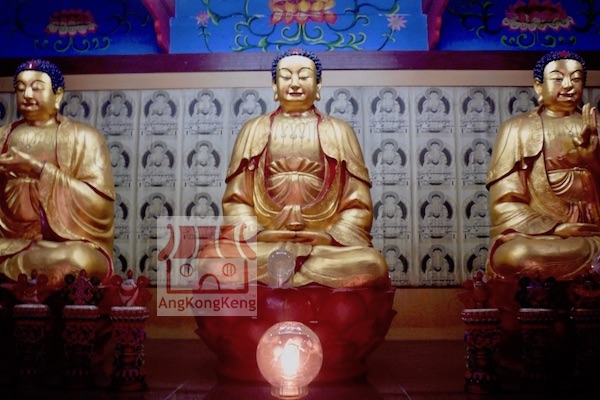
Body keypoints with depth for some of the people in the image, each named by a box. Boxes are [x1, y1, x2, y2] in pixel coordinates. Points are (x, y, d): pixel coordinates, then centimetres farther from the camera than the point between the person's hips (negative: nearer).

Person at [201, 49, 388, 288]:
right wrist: (256, 234, -10)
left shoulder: (339, 132, 14)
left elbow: (357, 204, 7)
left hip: (326, 244, 2)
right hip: (262, 242, -1)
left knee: (372, 265, -31)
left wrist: (331, 237, -11)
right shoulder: (254, 130, 16)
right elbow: (236, 199, 9)